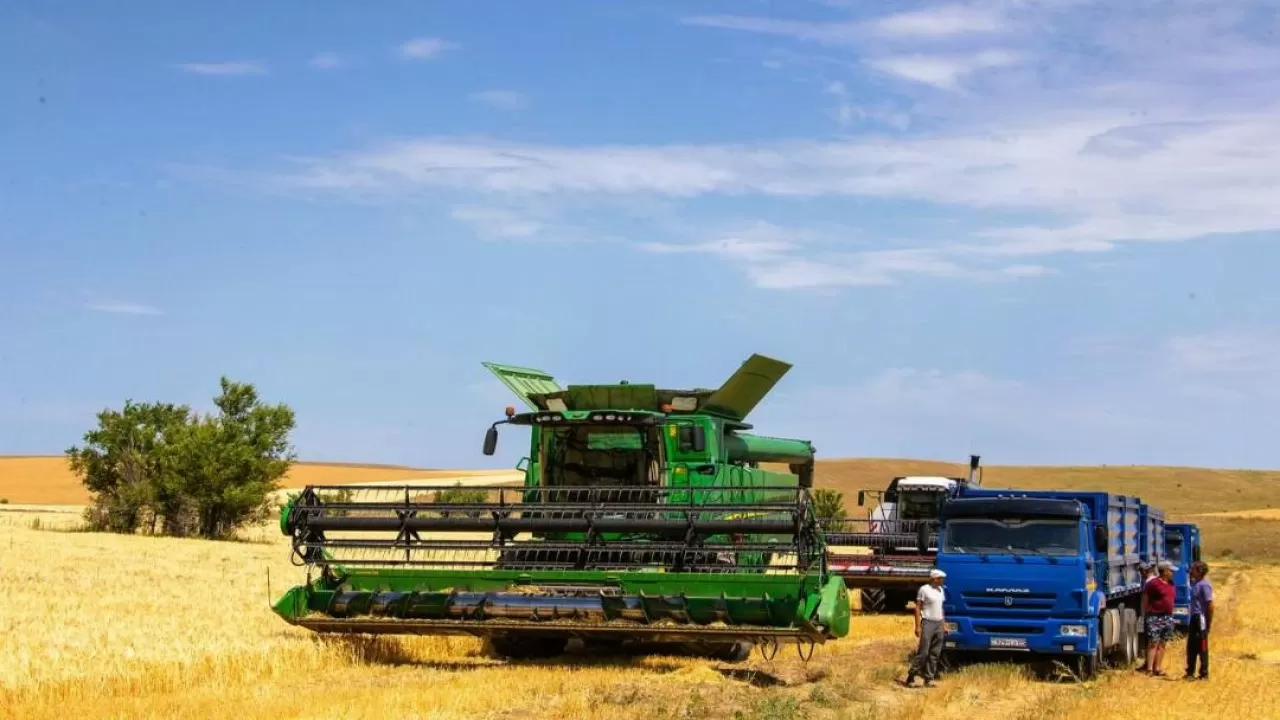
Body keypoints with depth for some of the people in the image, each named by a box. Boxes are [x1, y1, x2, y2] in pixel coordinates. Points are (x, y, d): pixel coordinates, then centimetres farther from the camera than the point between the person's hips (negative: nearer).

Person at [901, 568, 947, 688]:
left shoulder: (941, 590, 13)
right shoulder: (924, 589, -7)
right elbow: (917, 608, -8)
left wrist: (943, 624, 14)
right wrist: (918, 626, -14)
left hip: (939, 624, 7)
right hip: (928, 623, -7)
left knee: (935, 654, 4)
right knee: (923, 652, -10)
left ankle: (929, 679, 7)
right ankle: (911, 676, -3)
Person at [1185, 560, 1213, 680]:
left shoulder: (1204, 585, -16)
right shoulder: (1194, 583, 12)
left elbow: (1210, 605, -19)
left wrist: (1209, 623, -17)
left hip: (1201, 619, -9)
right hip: (1193, 618, 9)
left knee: (1202, 648, -1)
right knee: (1191, 647, 13)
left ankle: (1204, 674, 6)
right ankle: (1190, 672, 21)